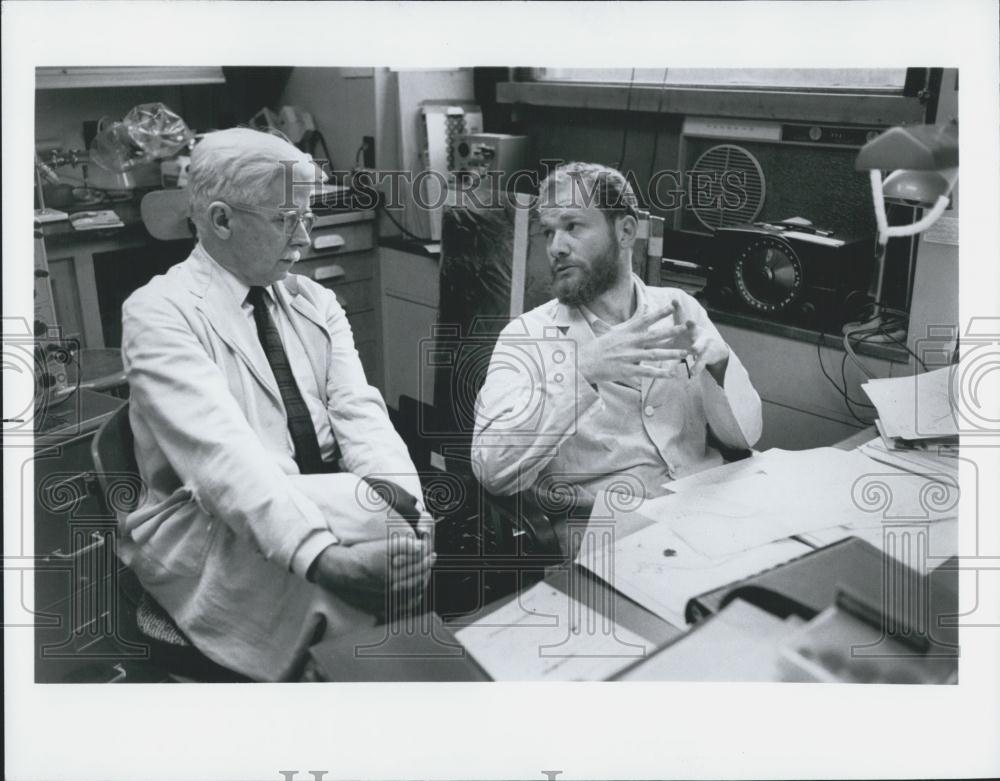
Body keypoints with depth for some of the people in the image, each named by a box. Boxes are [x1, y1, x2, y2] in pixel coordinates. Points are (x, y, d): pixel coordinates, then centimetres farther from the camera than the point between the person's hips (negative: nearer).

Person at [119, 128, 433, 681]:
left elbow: (360, 416, -4)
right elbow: (223, 453, -25)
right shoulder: (159, 313, -9)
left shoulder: (315, 302, 9)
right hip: (214, 539, -6)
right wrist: (321, 557, -39)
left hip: (329, 512, 6)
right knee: (378, 511, -28)